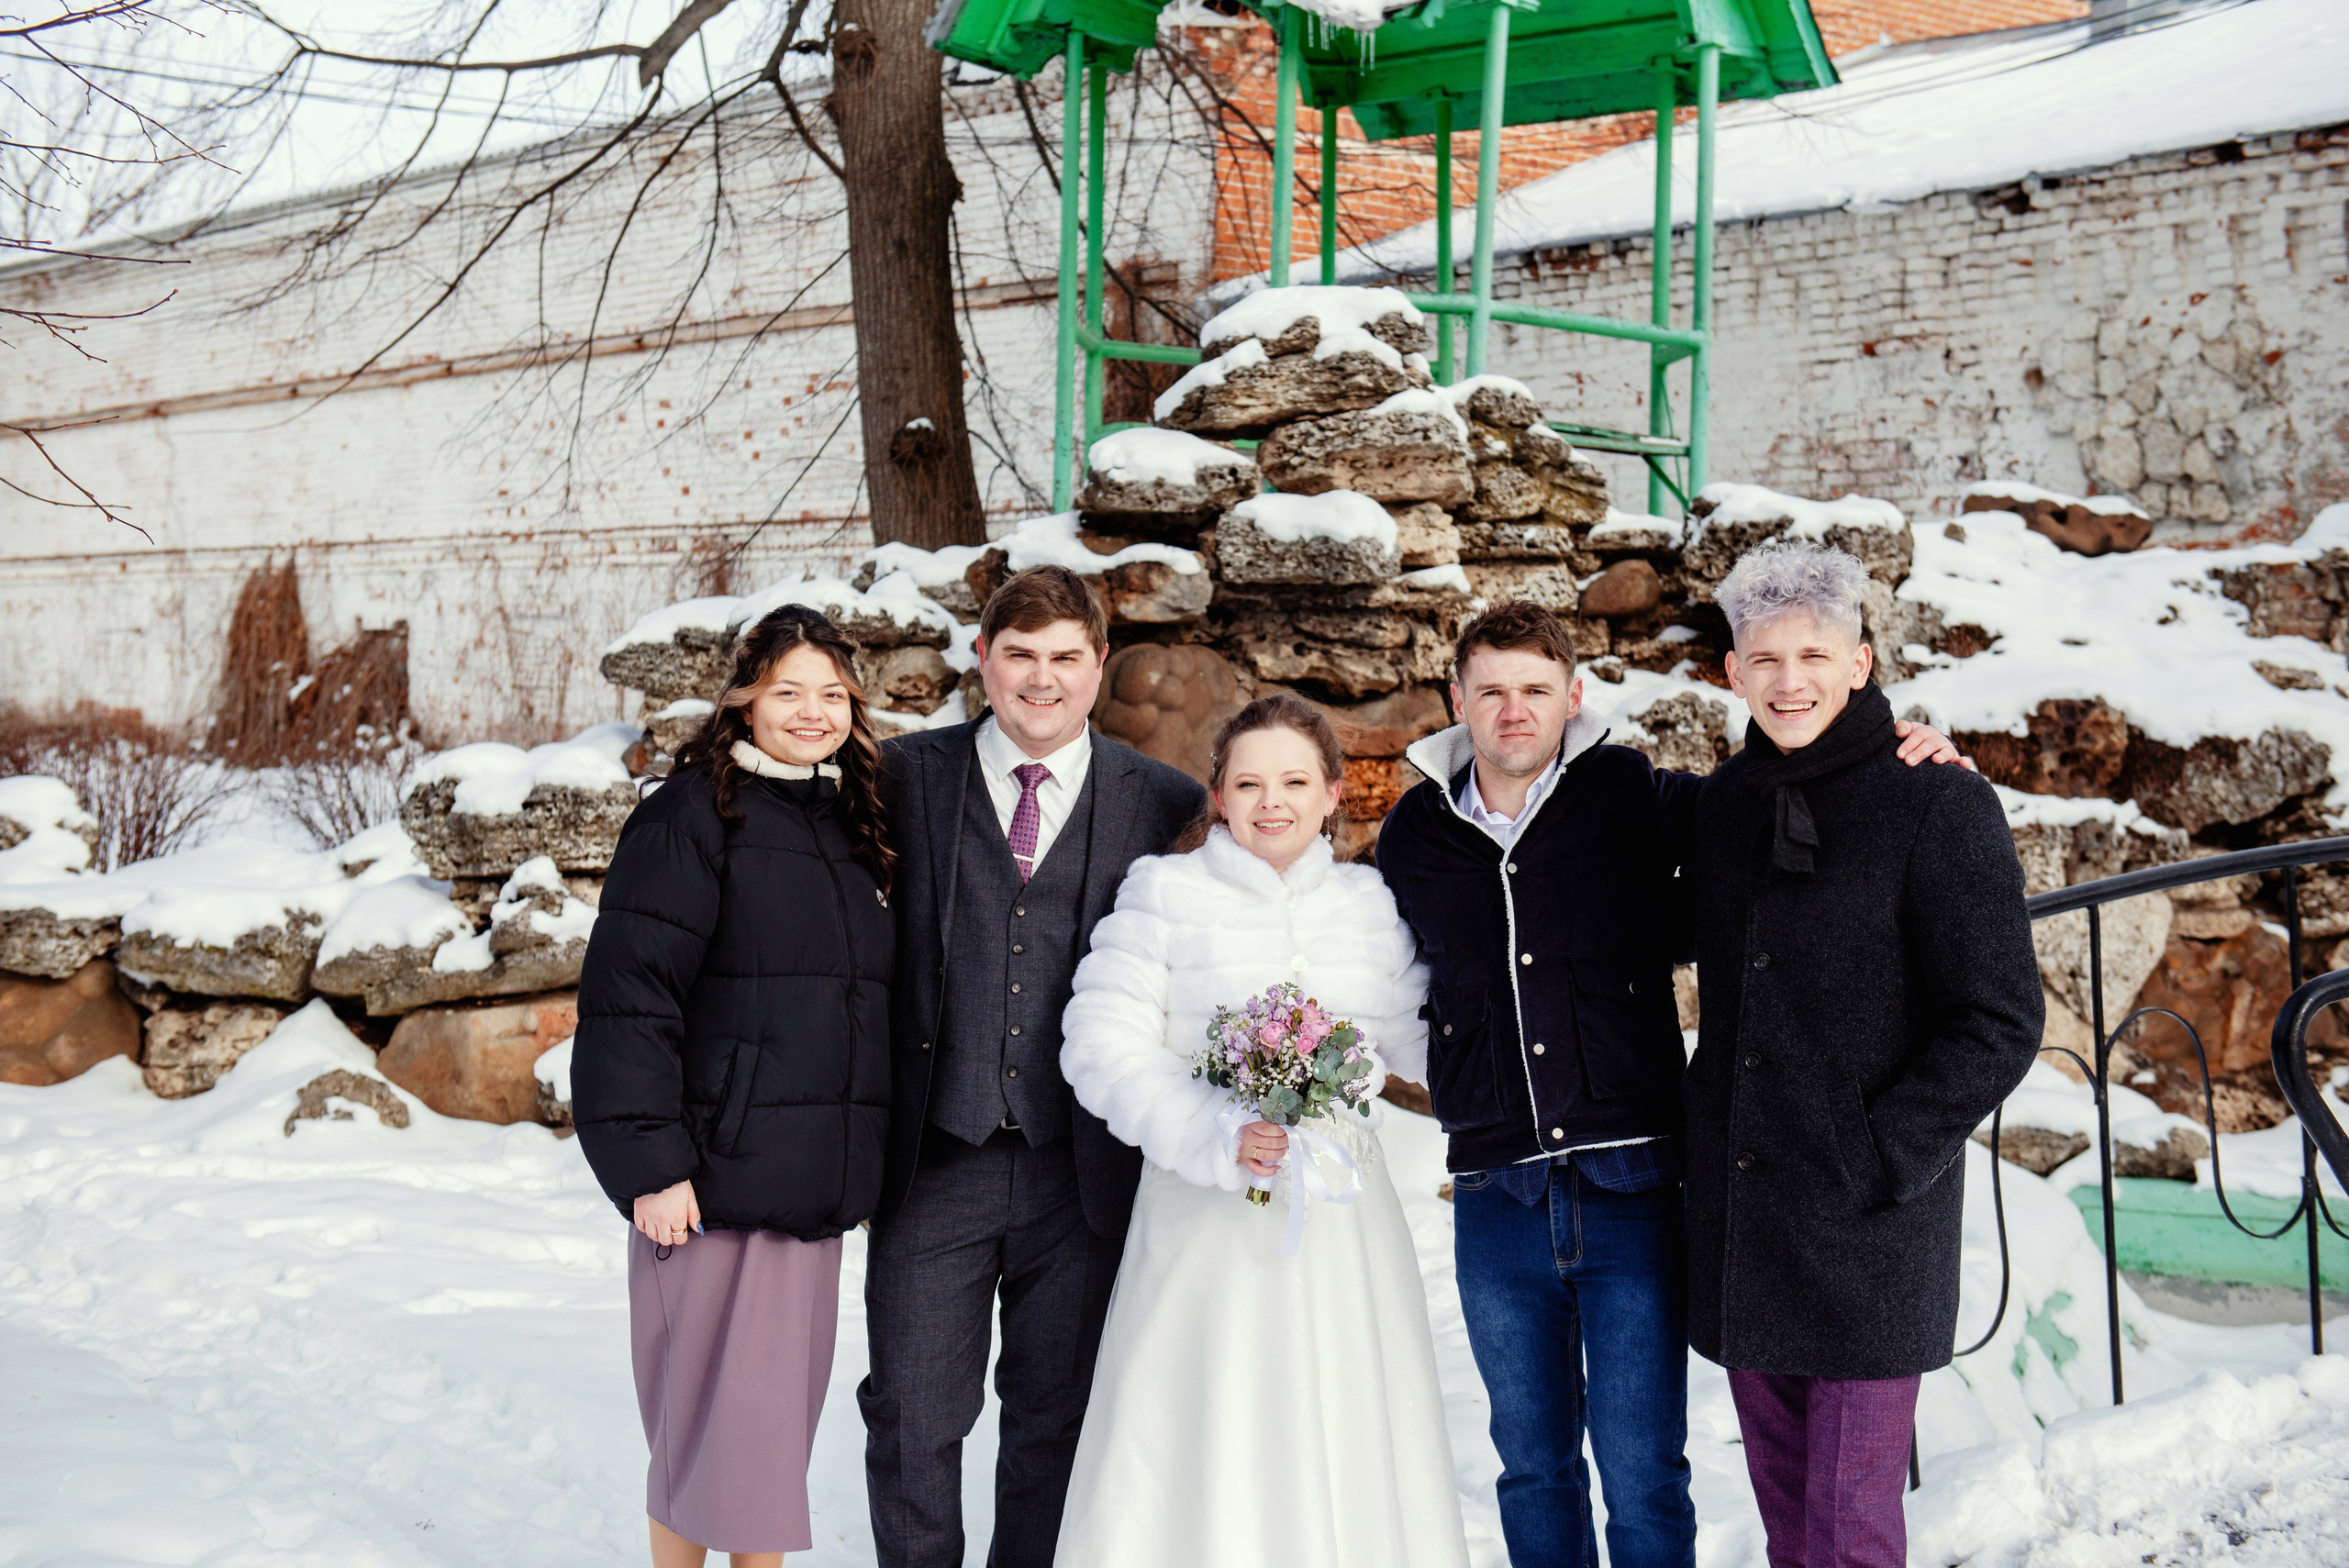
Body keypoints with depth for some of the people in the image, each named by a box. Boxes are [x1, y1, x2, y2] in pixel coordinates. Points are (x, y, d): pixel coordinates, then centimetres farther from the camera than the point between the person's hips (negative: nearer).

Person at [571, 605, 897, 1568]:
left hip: (814, 1182, 6)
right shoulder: (693, 813, -7)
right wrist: (652, 1163, -18)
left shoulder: (853, 824, 13)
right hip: (716, 1174, -6)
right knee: (712, 1416, 1)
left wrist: (869, 1162, 16)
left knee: (782, 1414, 12)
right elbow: (630, 993, -13)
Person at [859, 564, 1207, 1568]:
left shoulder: (1165, 804, 3)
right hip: (934, 1165, 0)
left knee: (1057, 1420, 13)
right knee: (912, 1418, 5)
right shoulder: (905, 777, 2)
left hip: (1084, 1173, 1)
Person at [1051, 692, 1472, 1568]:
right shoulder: (1162, 891, 0)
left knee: (1346, 1440, 6)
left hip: (1340, 1214, 3)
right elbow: (1102, 1043, -8)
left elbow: (1421, 1038, 19)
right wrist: (1213, 1141, -18)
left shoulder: (1368, 901, 12)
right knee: (1203, 1445, 0)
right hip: (1207, 1211, -3)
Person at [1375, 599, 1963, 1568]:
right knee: (1533, 1468, 16)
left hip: (1629, 1187, -2)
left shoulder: (1634, 799, -3)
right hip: (1498, 1197, 2)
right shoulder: (1413, 837, 5)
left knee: (1642, 1472, 4)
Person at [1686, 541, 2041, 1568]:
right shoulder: (1723, 803, 8)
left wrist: (1877, 1159, -14)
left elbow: (2000, 1023, -9)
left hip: (1869, 1235, -5)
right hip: (1735, 1225, 6)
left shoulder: (1937, 805, -9)